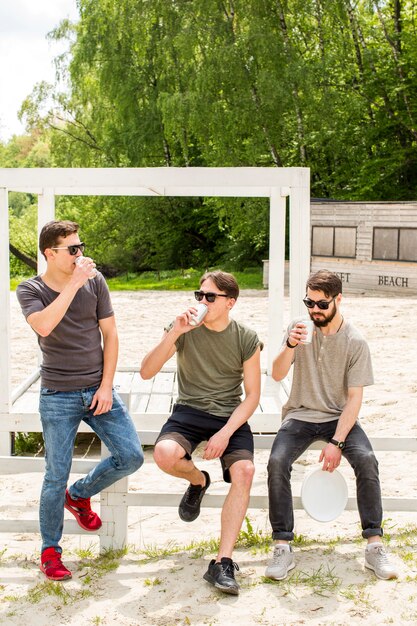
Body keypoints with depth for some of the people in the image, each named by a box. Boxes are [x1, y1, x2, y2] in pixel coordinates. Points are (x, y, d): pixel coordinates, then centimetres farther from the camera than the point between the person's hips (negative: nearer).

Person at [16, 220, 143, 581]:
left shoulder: (95, 281, 2)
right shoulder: (31, 290, -4)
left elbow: (110, 335, 3)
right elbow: (44, 325, -27)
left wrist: (106, 386, -4)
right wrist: (74, 283, -26)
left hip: (98, 390, 3)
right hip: (58, 397, -3)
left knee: (131, 457, -2)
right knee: (57, 476, 1)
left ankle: (80, 496, 25)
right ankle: (50, 550, 20)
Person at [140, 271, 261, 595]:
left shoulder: (247, 339, -2)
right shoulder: (184, 330, -2)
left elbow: (252, 395, -1)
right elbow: (146, 372, -9)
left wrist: (226, 433, -15)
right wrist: (174, 333, -21)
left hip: (231, 415, 0)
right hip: (190, 411, 0)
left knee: (244, 471, -28)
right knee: (164, 454, -32)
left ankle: (223, 563, -21)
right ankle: (198, 481, 6)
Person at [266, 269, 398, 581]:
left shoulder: (355, 342, -8)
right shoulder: (299, 328, -1)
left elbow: (355, 397, -10)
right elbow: (277, 375, -7)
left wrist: (336, 442, -19)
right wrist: (290, 346, -27)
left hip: (339, 417, -1)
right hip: (300, 415, 1)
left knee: (366, 460, -28)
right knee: (277, 463, -25)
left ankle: (375, 547, -17)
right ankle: (283, 549, -17)